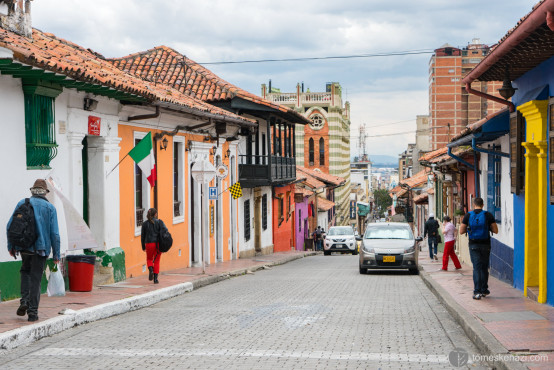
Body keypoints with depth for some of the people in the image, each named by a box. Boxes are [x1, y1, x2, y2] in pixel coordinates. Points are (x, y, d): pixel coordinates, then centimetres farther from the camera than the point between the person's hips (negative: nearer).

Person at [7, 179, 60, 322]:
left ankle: (24, 301, 8)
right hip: (41, 248, -2)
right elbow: (54, 233, -4)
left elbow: (10, 225, 2)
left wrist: (10, 246, 11)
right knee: (36, 278, 4)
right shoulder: (50, 208, 1)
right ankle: (32, 312, 1)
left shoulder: (22, 203, 5)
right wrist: (56, 254, 1)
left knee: (26, 270, 25)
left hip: (23, 246, 2)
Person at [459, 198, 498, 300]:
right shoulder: (488, 215, -3)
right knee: (484, 268, 14)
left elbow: (461, 231, 0)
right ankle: (484, 290, 22)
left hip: (473, 245, -1)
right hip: (485, 245, 1)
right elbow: (496, 231, -1)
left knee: (476, 268, -2)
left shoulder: (468, 216, -2)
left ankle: (477, 292, -13)